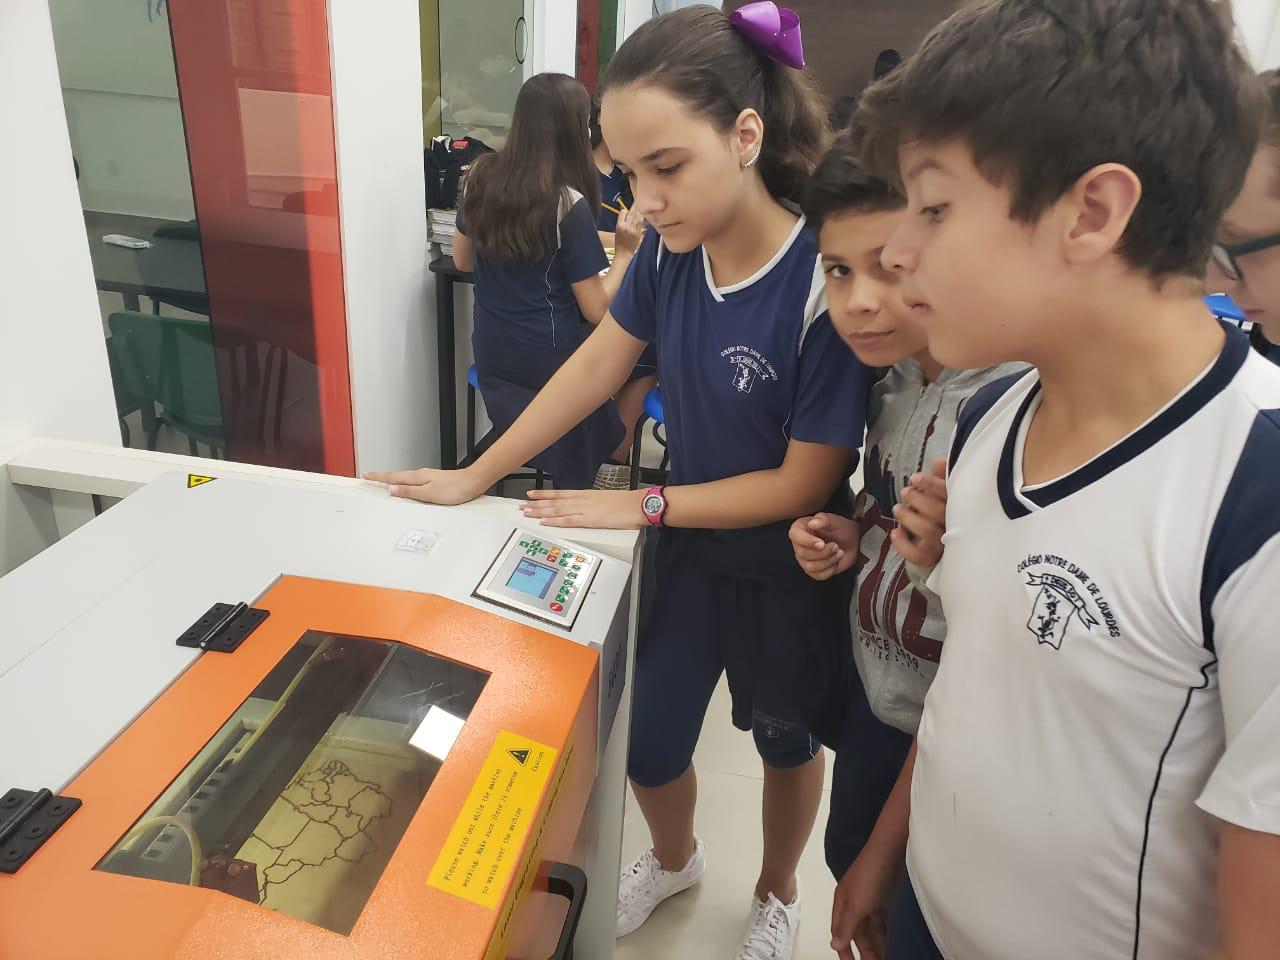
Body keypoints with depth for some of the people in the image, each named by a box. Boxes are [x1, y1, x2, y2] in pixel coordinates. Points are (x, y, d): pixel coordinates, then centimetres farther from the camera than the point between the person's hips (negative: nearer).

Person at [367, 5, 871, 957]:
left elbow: (803, 483, -23)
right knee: (646, 745, 16)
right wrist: (476, 475, -1)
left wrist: (642, 506, -19)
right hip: (686, 546, 5)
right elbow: (598, 362, -3)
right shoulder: (671, 247, -14)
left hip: (786, 570, -4)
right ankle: (675, 859, 51)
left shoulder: (826, 282, -30)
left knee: (786, 740, 22)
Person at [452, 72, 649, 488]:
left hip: (490, 358, 7)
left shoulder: (481, 176, -2)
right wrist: (625, 251, -5)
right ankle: (613, 455, 27)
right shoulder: (568, 204, -20)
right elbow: (596, 311, -16)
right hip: (548, 365, -7)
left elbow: (463, 260, 14)